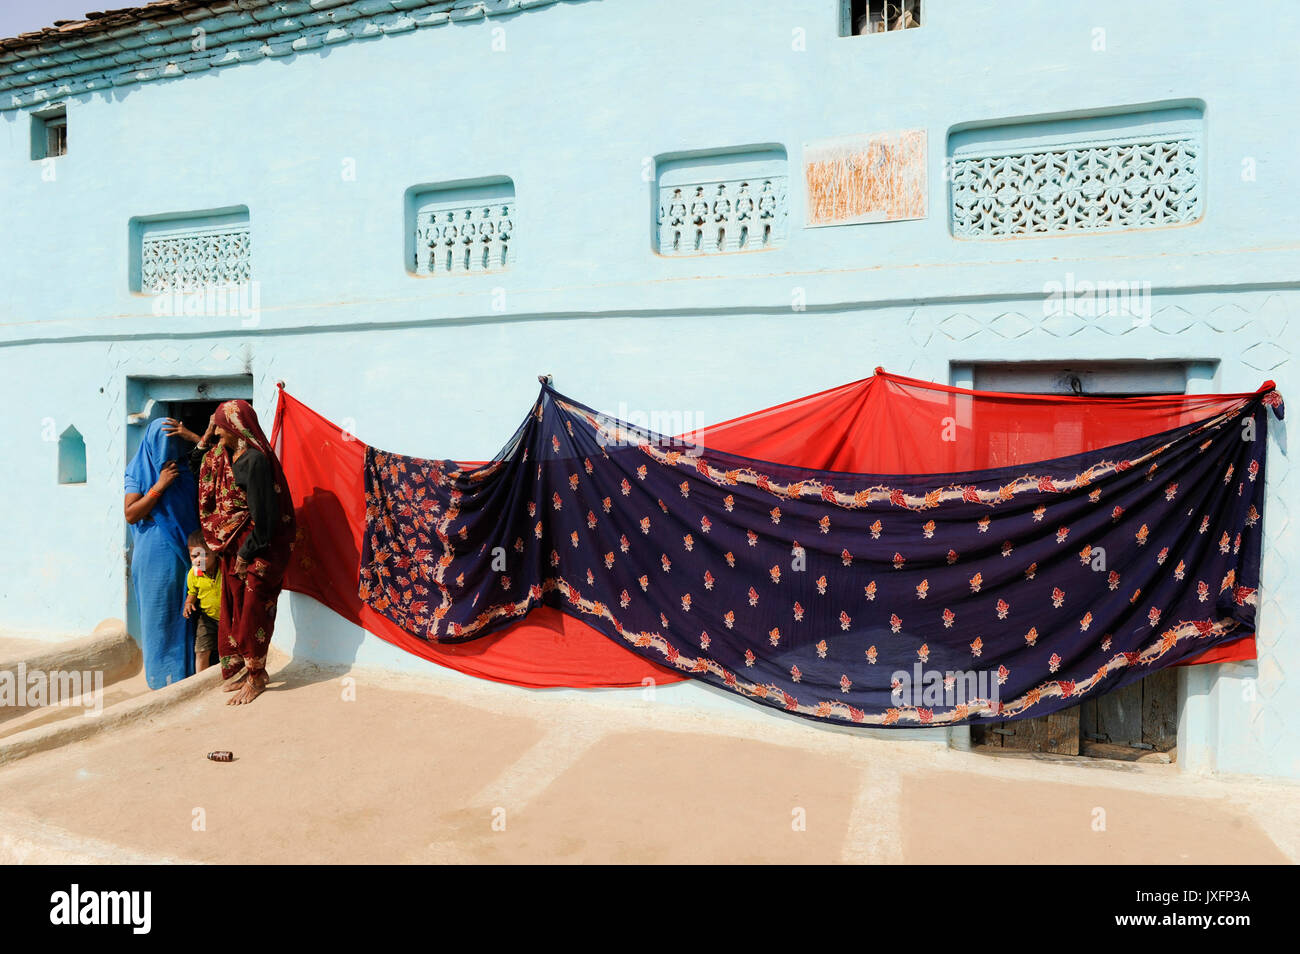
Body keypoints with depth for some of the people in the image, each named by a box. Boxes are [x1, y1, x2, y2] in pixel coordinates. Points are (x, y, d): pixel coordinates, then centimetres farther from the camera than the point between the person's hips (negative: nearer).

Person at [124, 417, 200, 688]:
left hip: (185, 551, 4)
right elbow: (130, 514, -11)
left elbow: (197, 508, 18)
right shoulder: (138, 472, -2)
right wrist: (159, 486, -16)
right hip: (156, 554, -4)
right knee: (159, 611, 1)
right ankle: (161, 676, 11)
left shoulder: (183, 471, 11)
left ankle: (186, 670, 15)